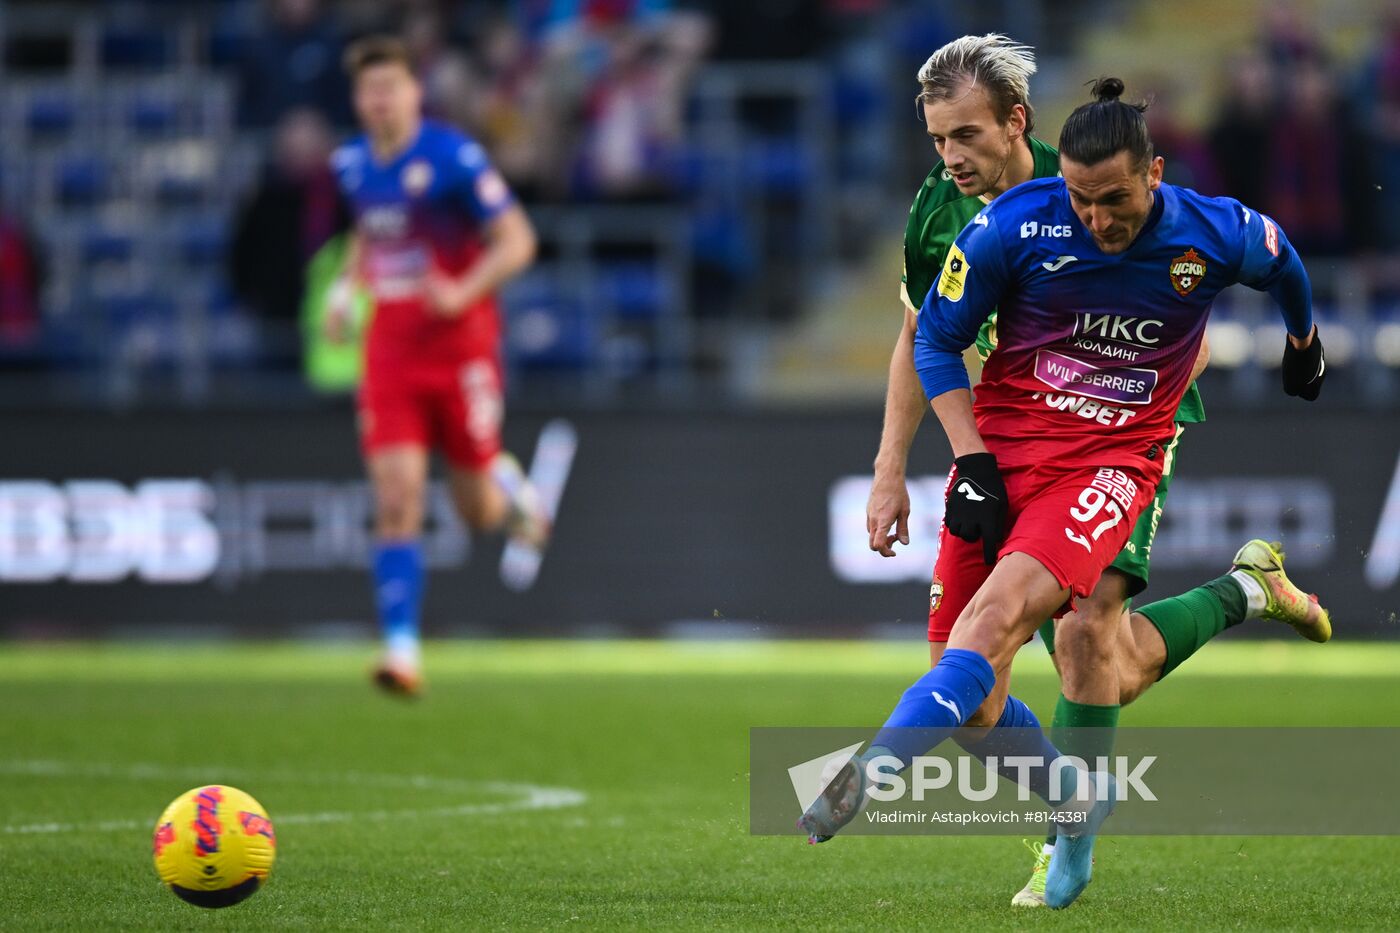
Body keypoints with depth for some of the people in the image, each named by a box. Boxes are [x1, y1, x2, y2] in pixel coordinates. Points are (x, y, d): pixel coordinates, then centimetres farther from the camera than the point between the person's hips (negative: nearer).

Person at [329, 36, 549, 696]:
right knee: (396, 501, -12)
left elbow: (516, 241, -10)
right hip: (390, 349, 3)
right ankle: (401, 650, -13)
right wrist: (348, 289, 11)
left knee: (478, 511, 6)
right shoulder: (352, 165, 7)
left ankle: (509, 484, 44)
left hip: (460, 343, -3)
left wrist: (465, 292, -25)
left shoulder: (454, 158, -11)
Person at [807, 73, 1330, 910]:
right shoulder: (1016, 224, -11)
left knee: (1001, 606, -30)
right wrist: (970, 461, -7)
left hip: (1115, 458, -2)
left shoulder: (1219, 237, -9)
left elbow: (1283, 266, 17)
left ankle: (873, 773, -42)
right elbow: (936, 338, 2)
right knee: (974, 709, -3)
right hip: (1005, 441, 2)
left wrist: (1305, 346, 36)